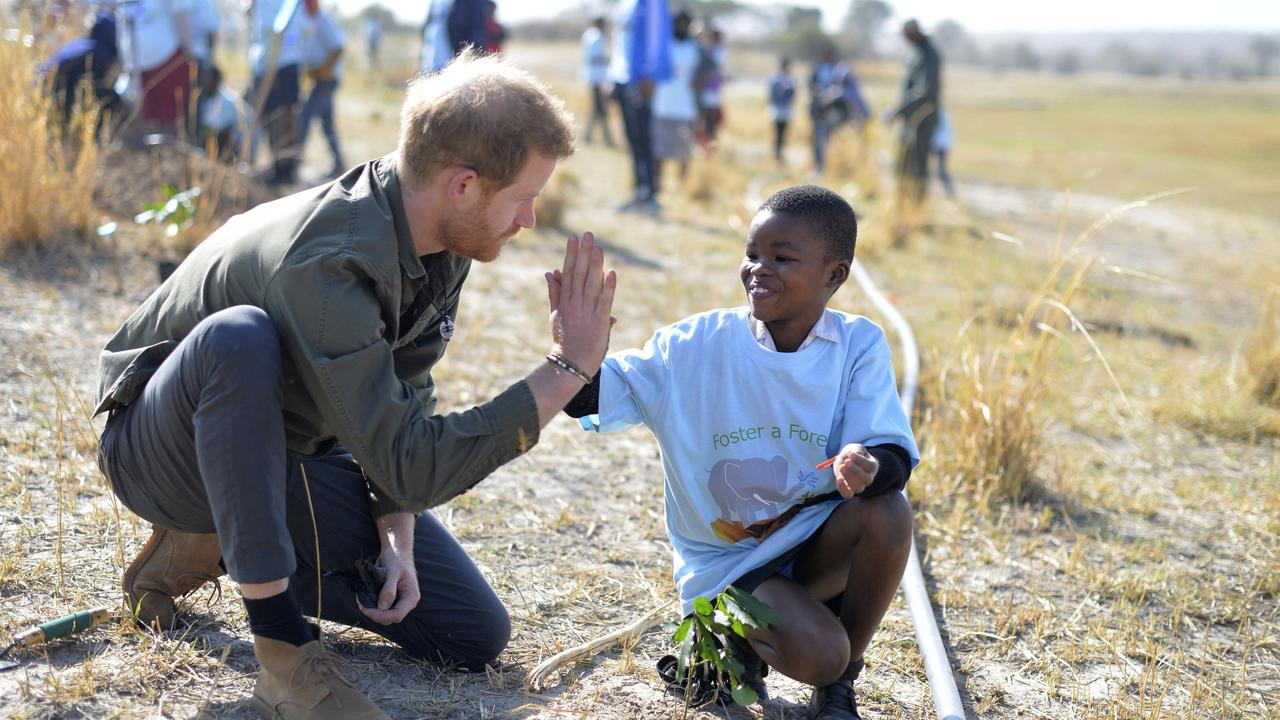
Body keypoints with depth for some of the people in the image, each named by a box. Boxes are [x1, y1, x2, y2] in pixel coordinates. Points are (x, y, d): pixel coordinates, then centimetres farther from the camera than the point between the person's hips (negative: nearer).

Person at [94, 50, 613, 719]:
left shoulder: (442, 243, -9)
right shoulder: (326, 263, -36)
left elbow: (403, 400, 1)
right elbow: (409, 464, -37)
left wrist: (397, 536, -12)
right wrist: (568, 368, -35)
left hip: (287, 456, 7)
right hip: (166, 453, -7)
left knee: (477, 636, -1)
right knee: (240, 336, -41)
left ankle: (219, 548, 12)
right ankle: (280, 641, -29)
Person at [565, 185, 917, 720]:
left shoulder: (859, 345, -6)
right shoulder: (696, 345, -9)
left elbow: (894, 453, -15)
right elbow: (589, 396, -15)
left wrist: (870, 466, -40)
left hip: (814, 540, 3)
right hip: (725, 560, -3)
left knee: (887, 513, -29)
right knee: (815, 652, -29)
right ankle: (735, 638, 10)